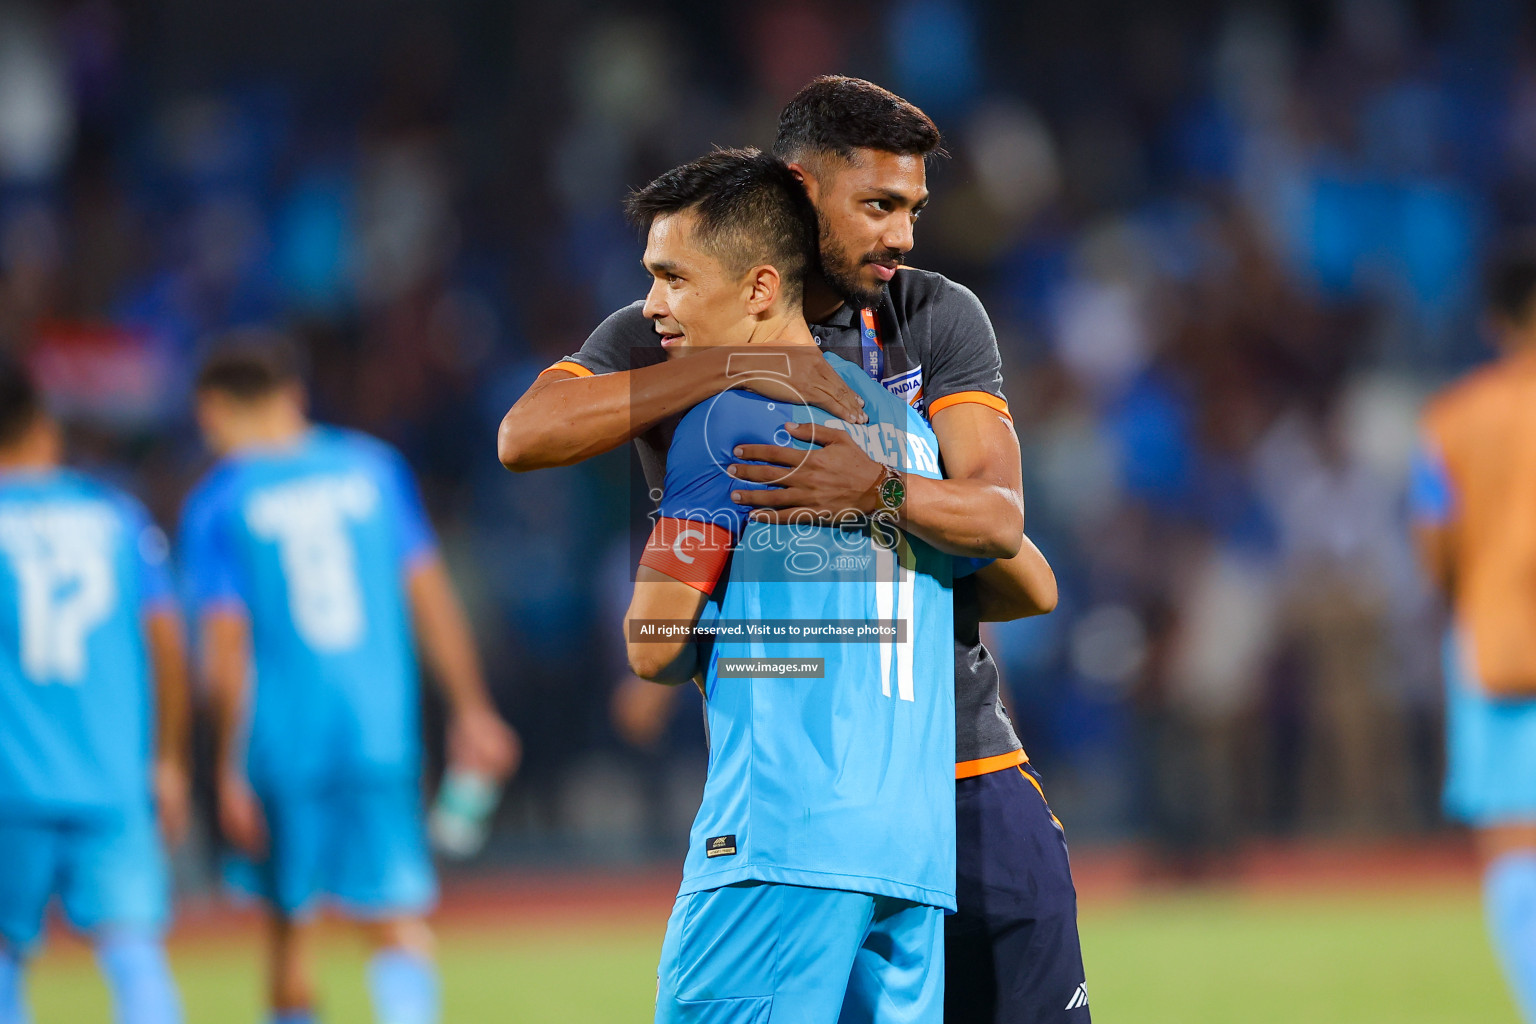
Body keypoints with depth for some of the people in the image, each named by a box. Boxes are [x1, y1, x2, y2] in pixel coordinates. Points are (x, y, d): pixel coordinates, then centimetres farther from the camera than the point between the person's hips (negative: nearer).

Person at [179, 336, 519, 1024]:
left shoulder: (216, 505, -2)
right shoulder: (371, 467, 7)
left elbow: (227, 647, -7)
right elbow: (429, 593, 8)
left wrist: (231, 768, -3)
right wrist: (470, 709, 14)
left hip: (283, 739, -1)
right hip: (383, 729, 2)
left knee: (287, 923, 13)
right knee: (397, 921, -2)